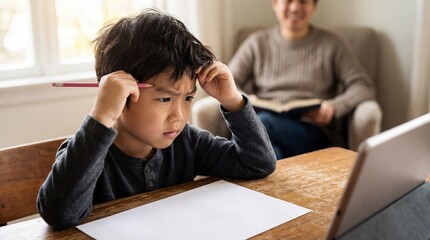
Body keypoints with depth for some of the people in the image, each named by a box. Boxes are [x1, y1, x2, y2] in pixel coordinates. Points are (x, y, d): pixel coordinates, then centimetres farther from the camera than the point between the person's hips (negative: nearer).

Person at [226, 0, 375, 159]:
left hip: (311, 132, -1)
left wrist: (334, 107, -11)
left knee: (263, 122, -36)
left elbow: (364, 87, 9)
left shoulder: (330, 44, 16)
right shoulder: (257, 42, 19)